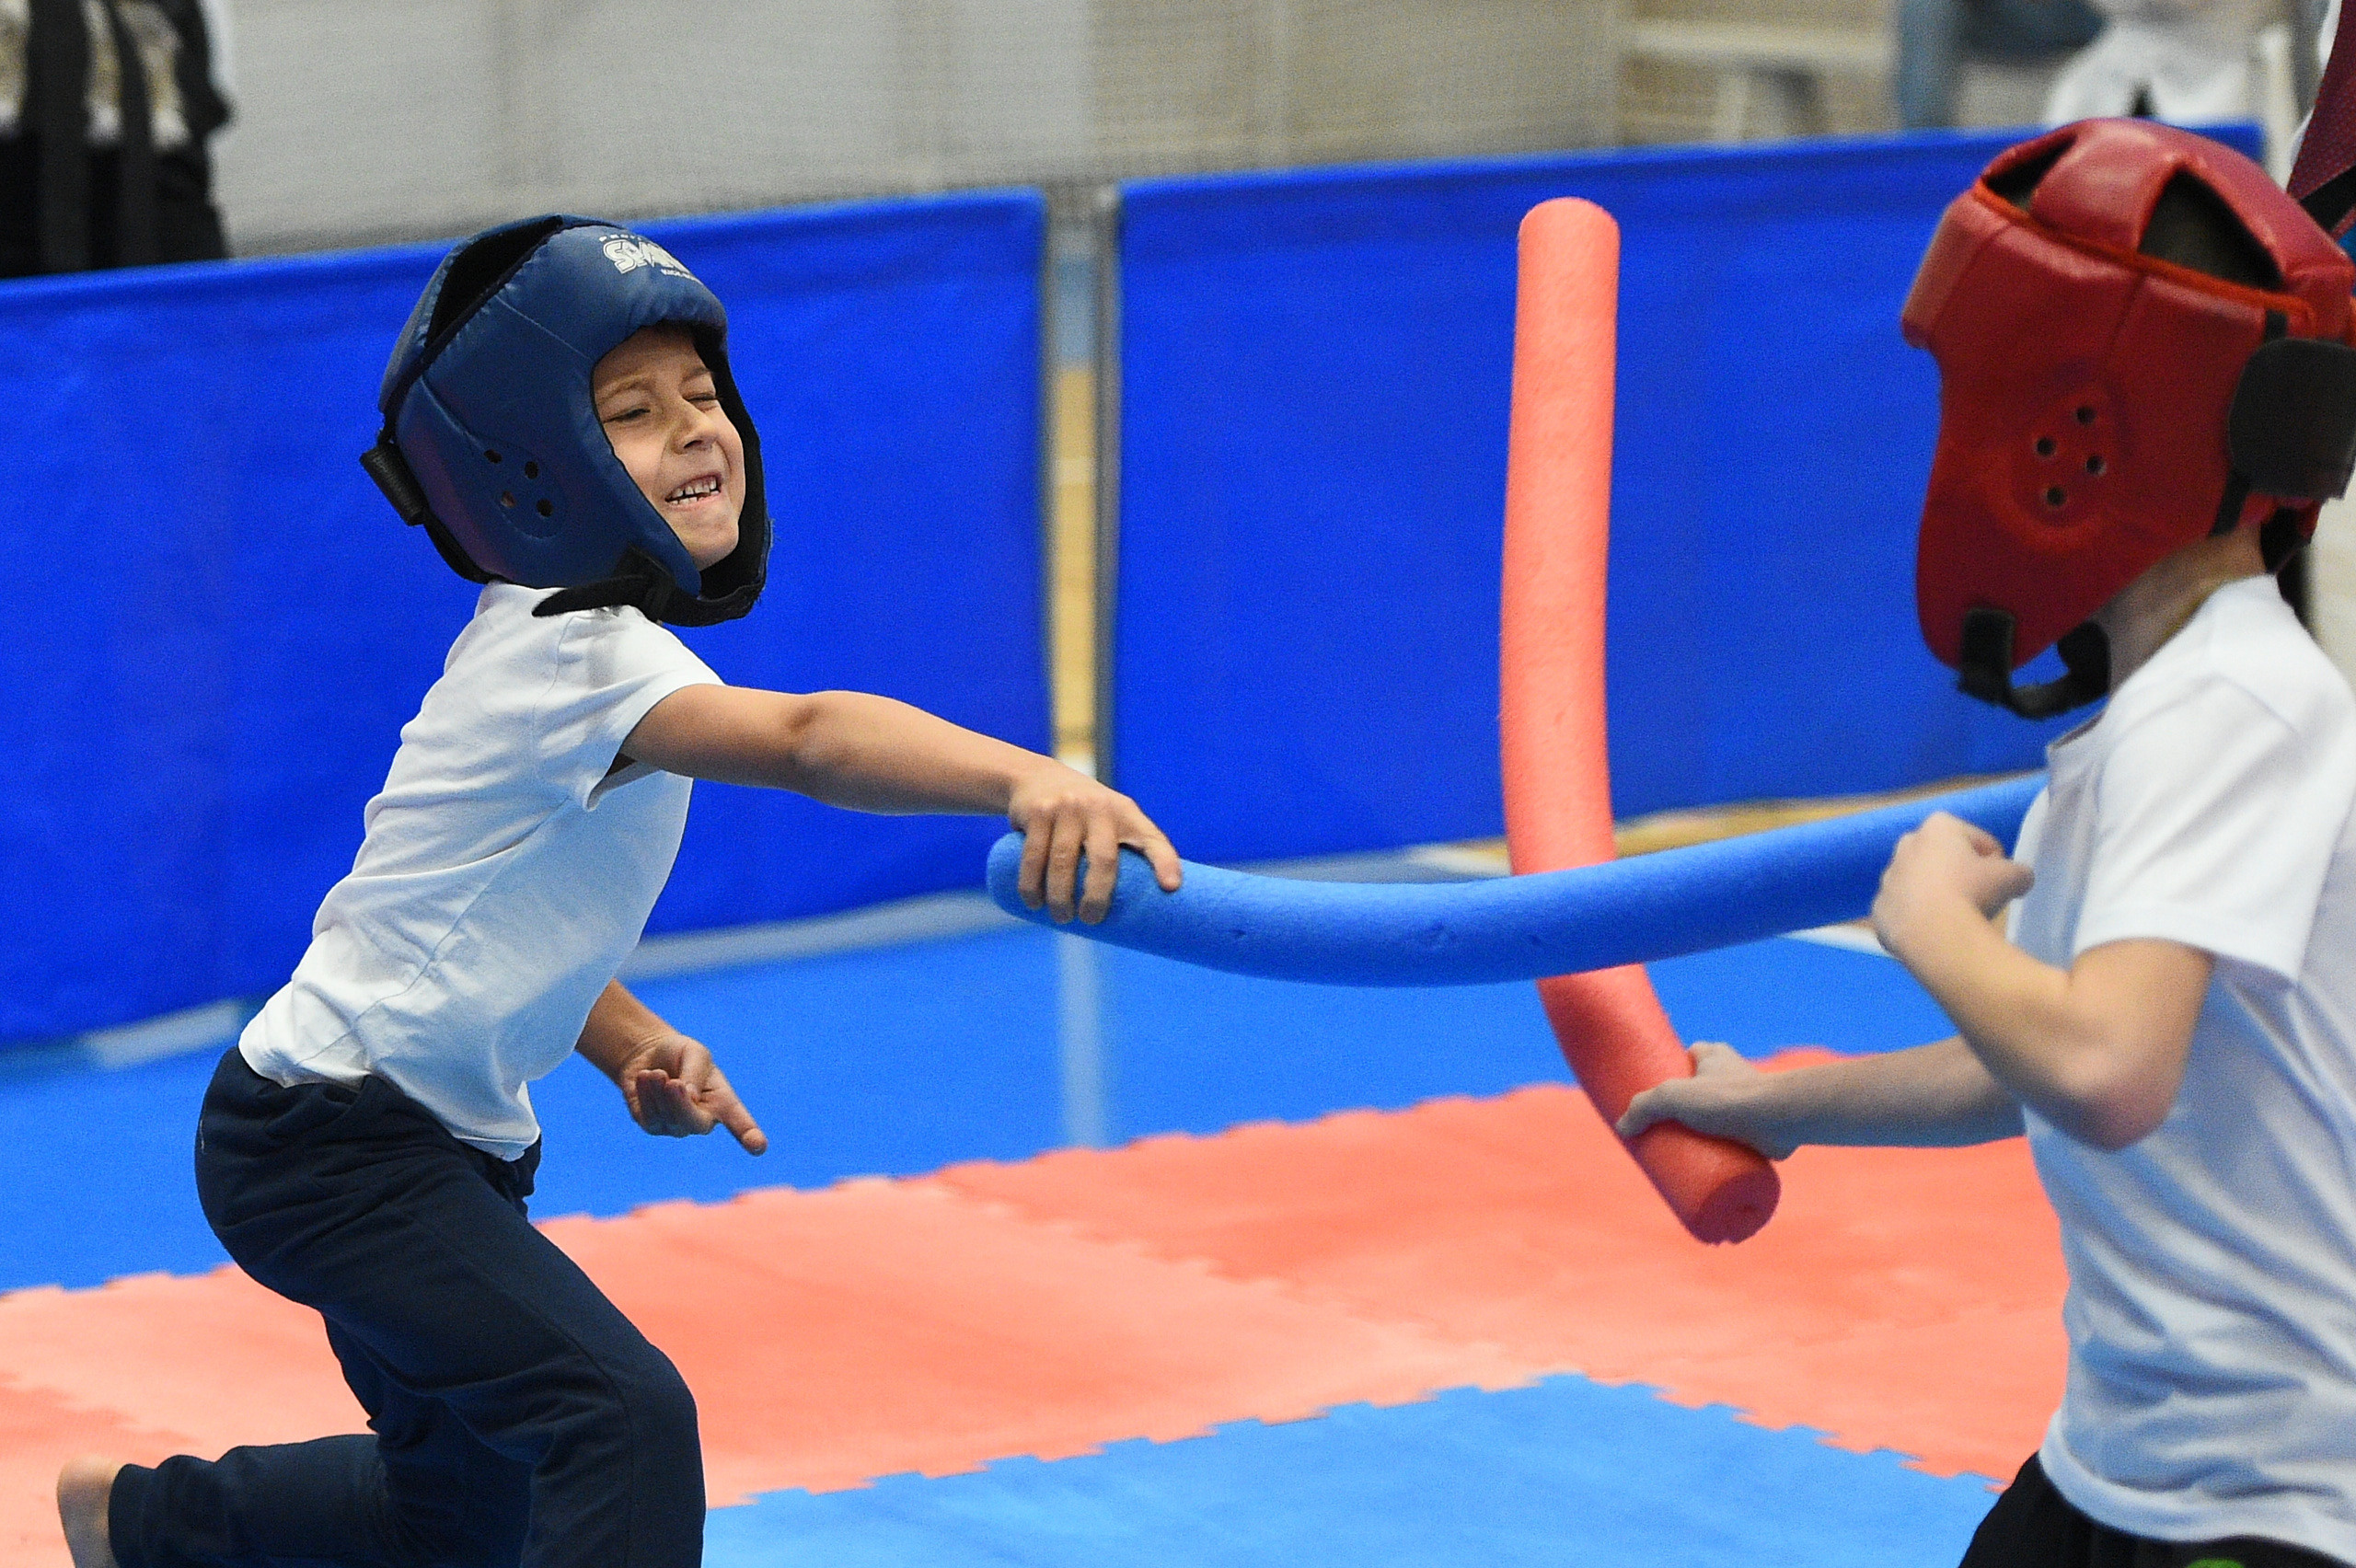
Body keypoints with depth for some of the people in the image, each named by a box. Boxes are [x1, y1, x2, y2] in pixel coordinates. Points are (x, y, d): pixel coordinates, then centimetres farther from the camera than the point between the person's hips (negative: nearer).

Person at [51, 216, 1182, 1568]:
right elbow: (804, 739, -46)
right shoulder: (577, 651, -25)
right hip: (330, 1143, -10)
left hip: (450, 1139, 10)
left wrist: (630, 1046, -1)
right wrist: (1023, 775, -63)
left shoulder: (553, 635, 5)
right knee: (622, 1413, -27)